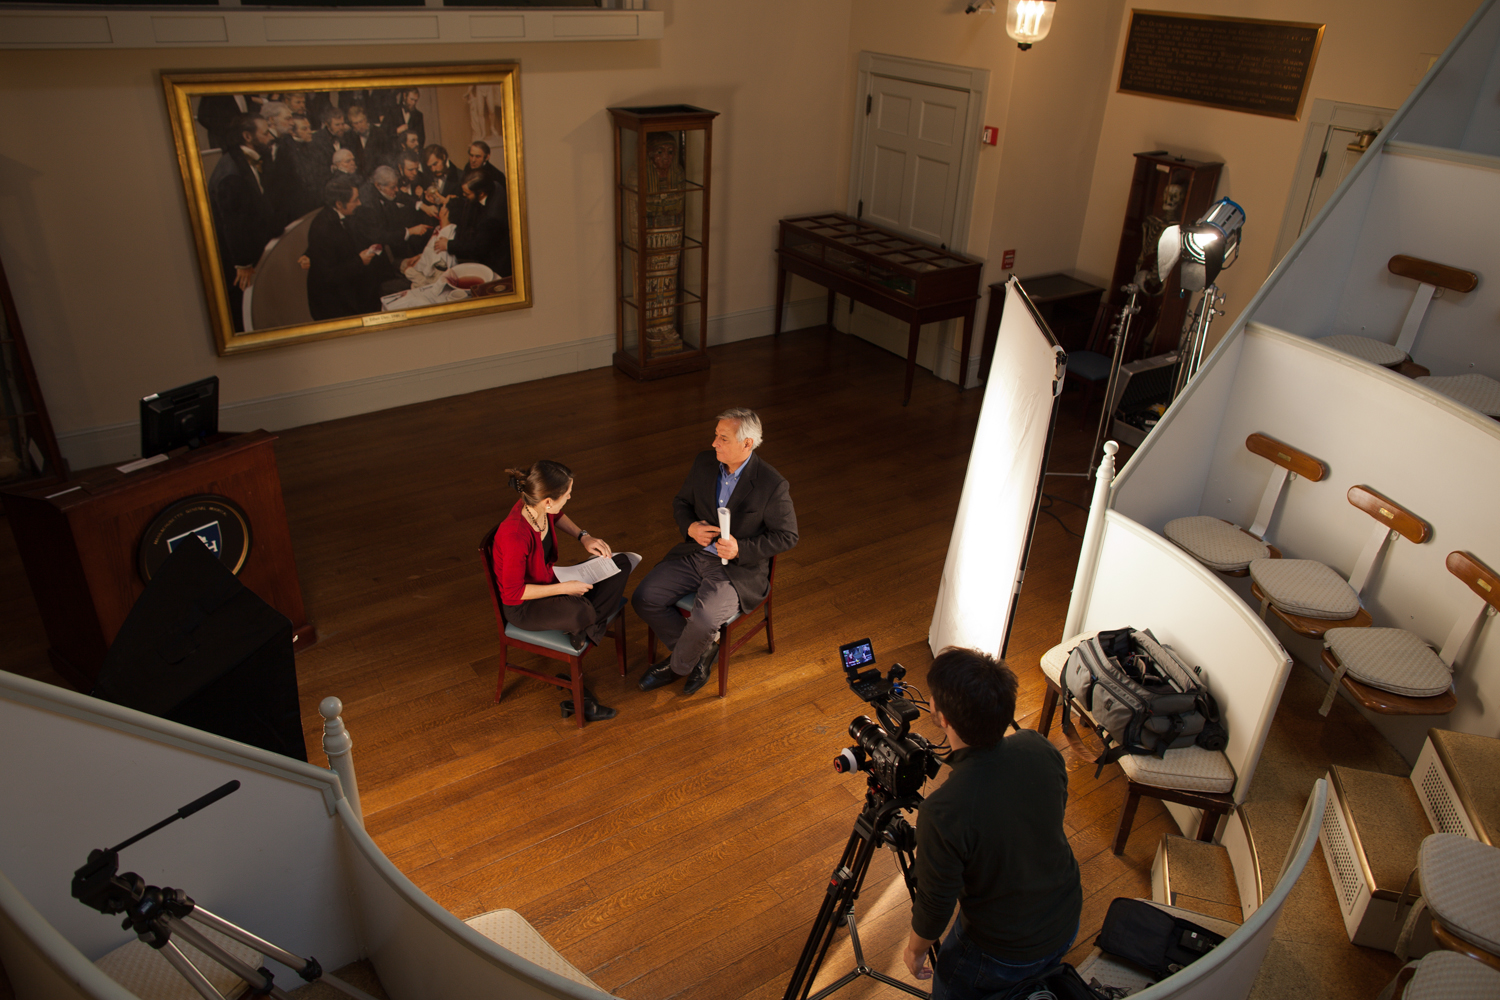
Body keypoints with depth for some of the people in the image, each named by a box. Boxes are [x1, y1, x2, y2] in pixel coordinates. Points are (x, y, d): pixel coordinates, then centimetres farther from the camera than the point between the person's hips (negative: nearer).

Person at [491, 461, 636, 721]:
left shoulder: (540, 507, -12)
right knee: (579, 611, -39)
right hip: (521, 607, -9)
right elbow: (513, 593, -26)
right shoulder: (515, 536, -35)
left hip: (548, 583, 9)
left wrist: (583, 536, 0)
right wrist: (563, 588, -25)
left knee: (621, 564, -5)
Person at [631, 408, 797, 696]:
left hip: (738, 569, -6)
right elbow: (681, 501, 14)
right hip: (694, 553, 6)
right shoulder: (704, 462, 0)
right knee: (644, 598, -10)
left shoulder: (773, 485, -16)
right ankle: (701, 650, 9)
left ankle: (677, 665, 6)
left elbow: (786, 535, -9)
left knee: (703, 619, -29)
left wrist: (741, 549, -20)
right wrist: (690, 527, -9)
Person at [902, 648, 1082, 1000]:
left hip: (1002, 954, -4)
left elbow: (935, 905, -22)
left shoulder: (942, 814, -38)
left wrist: (915, 949, -1)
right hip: (1067, 925, 5)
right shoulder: (1040, 748, -21)